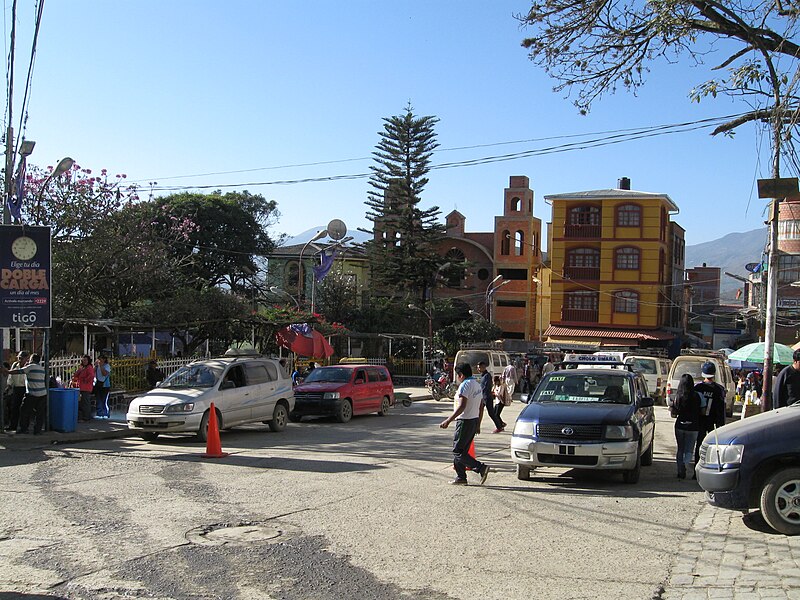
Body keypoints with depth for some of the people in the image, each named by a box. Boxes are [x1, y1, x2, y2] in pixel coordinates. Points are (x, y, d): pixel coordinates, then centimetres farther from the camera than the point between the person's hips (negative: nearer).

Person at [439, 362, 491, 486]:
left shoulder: (465, 385, -15)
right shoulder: (477, 385, 15)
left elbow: (462, 406, -24)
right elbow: (480, 408, 18)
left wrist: (448, 420, -27)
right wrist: (478, 425, 24)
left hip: (465, 421, -10)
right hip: (474, 420, 10)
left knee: (457, 451, -6)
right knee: (462, 450, 14)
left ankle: (481, 468, -15)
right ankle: (461, 477, 14)